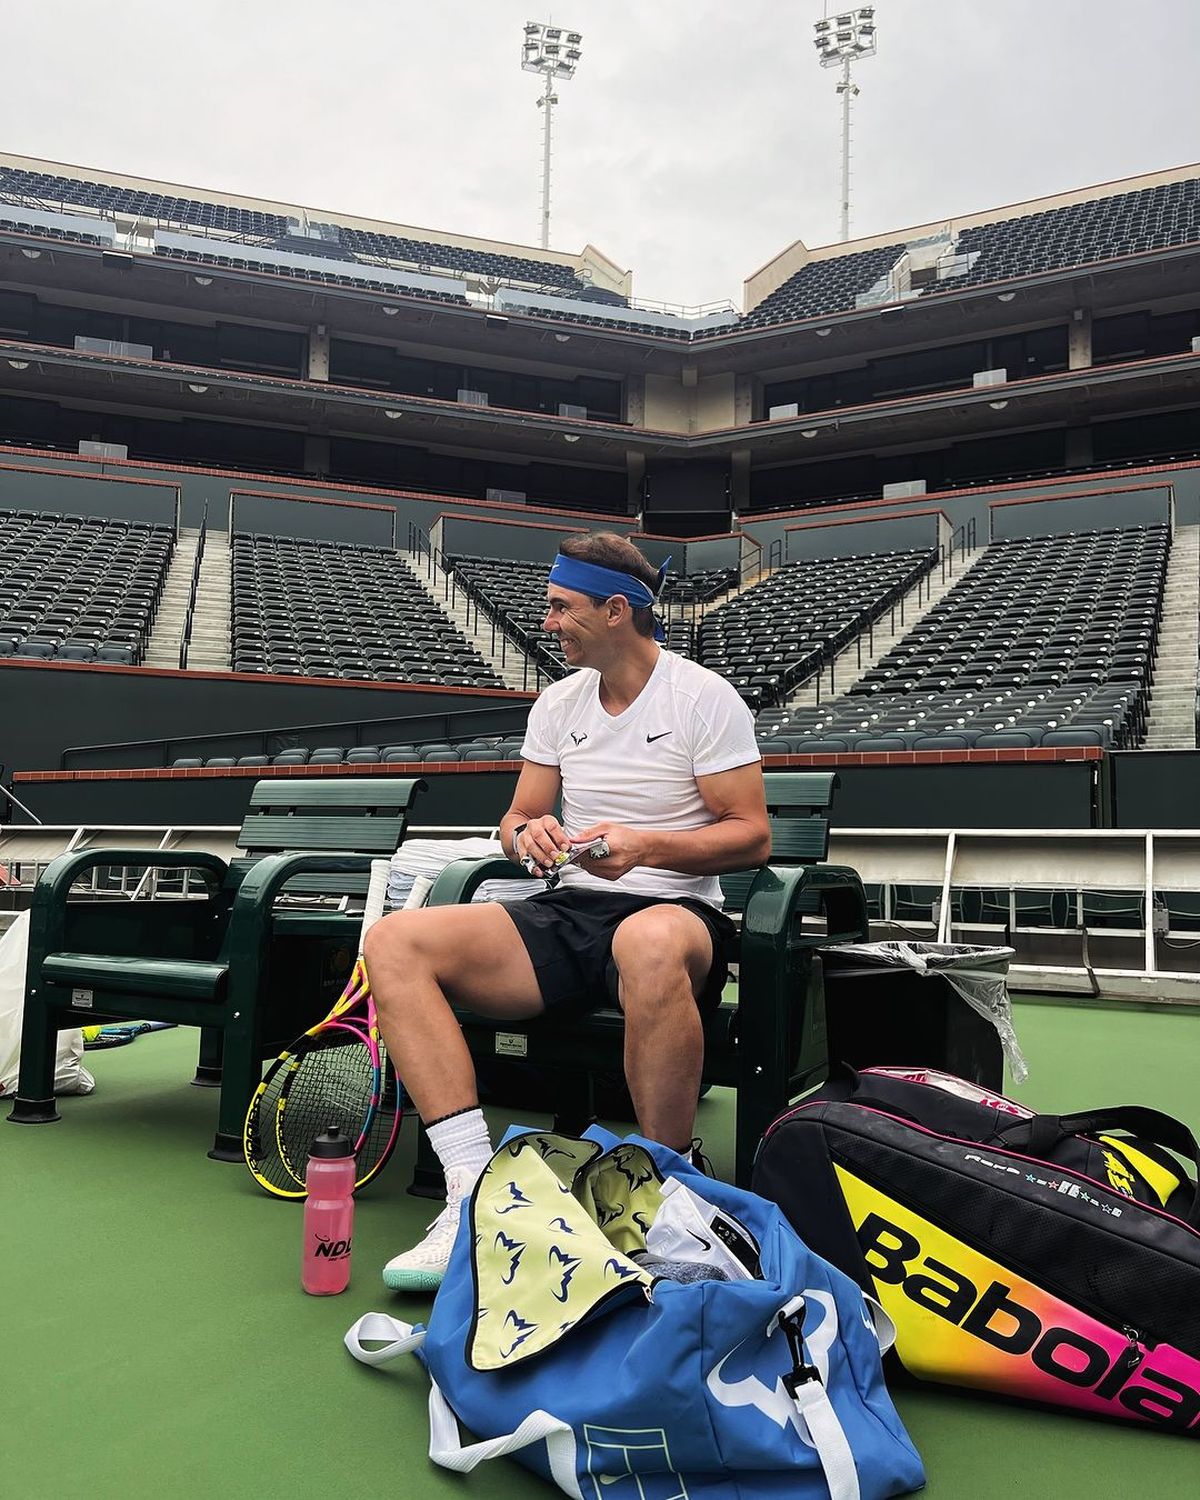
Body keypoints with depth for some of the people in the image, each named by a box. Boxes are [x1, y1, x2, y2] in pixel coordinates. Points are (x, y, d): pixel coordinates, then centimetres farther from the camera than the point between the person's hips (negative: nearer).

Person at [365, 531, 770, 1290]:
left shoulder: (705, 697, -2)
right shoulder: (558, 702, 15)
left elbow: (752, 834, -5)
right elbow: (518, 818, 17)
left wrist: (646, 846, -21)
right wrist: (528, 832, -9)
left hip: (672, 910, -5)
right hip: (567, 913, 6)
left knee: (651, 944, -44)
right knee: (394, 942, -17)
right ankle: (476, 1193, -23)